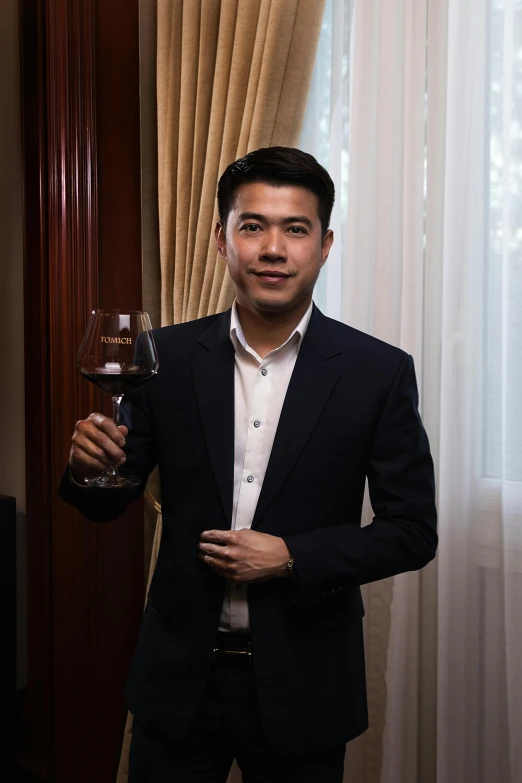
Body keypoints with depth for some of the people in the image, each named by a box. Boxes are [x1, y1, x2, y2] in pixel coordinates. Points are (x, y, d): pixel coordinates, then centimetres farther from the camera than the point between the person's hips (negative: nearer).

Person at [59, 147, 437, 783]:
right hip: (179, 675, 2)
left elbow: (413, 532, -5)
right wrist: (88, 468, -18)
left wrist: (292, 558, -16)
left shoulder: (379, 372, -9)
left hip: (302, 683, -1)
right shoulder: (168, 356, -3)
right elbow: (110, 502, 4)